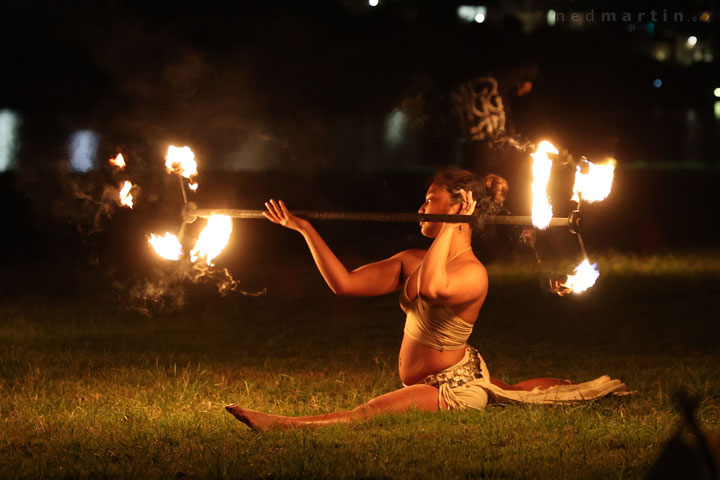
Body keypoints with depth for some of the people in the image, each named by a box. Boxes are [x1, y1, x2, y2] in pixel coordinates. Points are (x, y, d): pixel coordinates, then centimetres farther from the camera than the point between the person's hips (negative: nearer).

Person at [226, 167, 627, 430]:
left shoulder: (473, 274, -23)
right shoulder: (411, 262, 3)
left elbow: (431, 288, -47)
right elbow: (344, 283, -1)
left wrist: (451, 224, -33)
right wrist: (305, 229, -5)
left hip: (455, 388, -10)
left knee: (365, 414, -27)